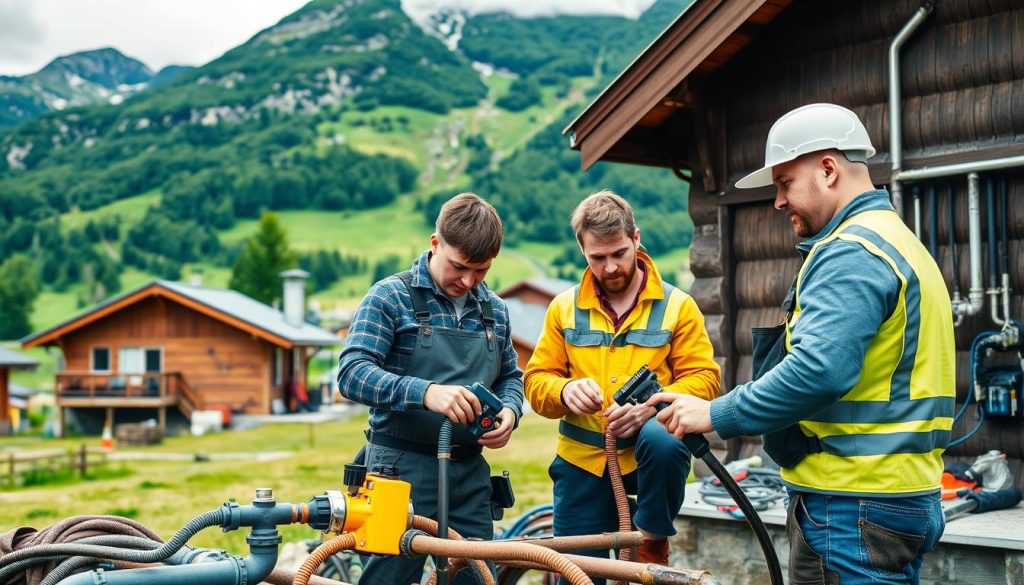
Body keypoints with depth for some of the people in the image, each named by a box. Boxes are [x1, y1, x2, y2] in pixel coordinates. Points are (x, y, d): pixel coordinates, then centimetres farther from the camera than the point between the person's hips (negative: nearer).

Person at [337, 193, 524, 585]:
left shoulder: (494, 310, 11)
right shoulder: (390, 297, -5)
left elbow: (510, 377, 21)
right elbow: (352, 373, -15)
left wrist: (509, 412, -3)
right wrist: (425, 392, -31)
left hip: (470, 472, 5)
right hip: (403, 468, -5)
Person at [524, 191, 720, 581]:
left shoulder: (677, 305, -1)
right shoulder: (564, 308, 6)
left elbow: (703, 377, -7)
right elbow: (536, 380, 3)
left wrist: (652, 406, -26)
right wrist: (564, 391, -21)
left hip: (647, 452, -2)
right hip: (583, 461, 2)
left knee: (665, 443, -37)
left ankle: (652, 544, -13)